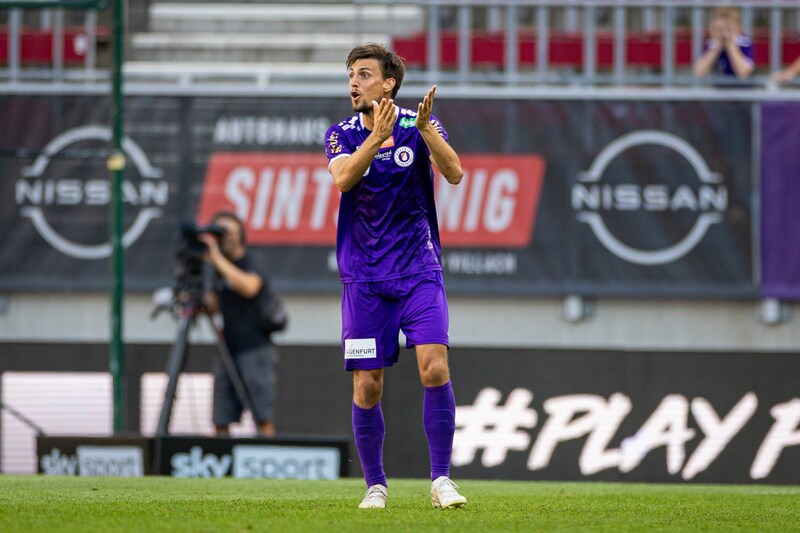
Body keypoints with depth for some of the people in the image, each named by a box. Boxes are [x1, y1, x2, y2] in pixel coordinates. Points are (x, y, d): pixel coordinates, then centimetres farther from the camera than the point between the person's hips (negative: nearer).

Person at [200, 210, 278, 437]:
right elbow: (214, 305, 22)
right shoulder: (222, 271, 15)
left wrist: (218, 259, -27)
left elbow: (249, 287, -30)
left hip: (255, 350, -8)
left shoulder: (250, 266, -8)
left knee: (264, 419, -9)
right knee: (221, 422, 2)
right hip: (229, 351, 8)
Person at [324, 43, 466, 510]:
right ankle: (375, 484, 14)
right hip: (365, 278, 1)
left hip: (419, 273, -1)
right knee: (367, 387, -1)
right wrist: (378, 135, -29)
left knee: (435, 369, -16)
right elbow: (342, 178, -17)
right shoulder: (342, 135, 3)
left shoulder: (419, 126, 1)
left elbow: (454, 173, -15)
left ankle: (441, 478, -8)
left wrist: (426, 128, -28)